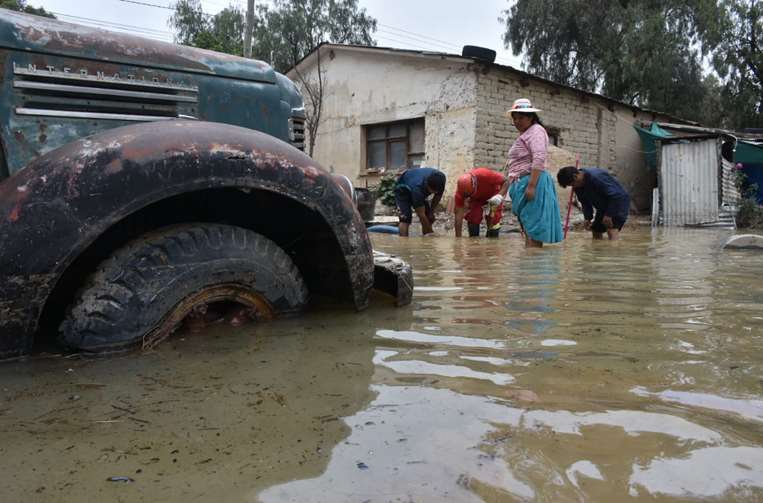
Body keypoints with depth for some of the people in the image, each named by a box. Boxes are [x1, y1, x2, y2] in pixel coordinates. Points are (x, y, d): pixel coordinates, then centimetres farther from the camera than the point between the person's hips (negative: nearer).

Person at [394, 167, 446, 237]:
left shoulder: (440, 179, -29)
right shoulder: (418, 187, -45)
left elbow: (438, 195, -5)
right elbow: (421, 214, -38)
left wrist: (431, 212, -6)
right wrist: (430, 231, -33)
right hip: (403, 190, -6)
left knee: (429, 218, -2)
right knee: (405, 218, -25)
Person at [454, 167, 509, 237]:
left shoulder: (485, 175, -42)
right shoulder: (460, 191, -33)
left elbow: (505, 182, -28)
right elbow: (459, 215, -29)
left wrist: (500, 196, -48)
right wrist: (458, 237, -29)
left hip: (493, 196, -1)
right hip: (476, 199, 1)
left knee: (493, 218, -13)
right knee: (471, 218, -16)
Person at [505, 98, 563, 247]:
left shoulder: (536, 130, -6)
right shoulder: (525, 134, 25)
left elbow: (539, 159, -20)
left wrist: (531, 185, -27)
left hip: (532, 181, -11)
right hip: (522, 183, 11)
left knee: (532, 228, -12)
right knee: (527, 229, 9)